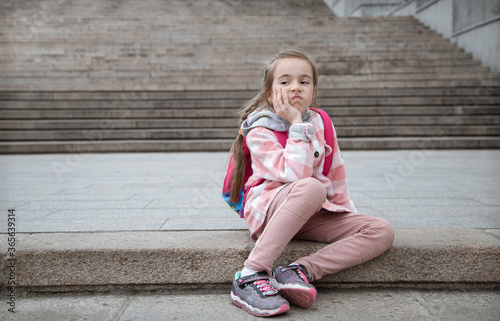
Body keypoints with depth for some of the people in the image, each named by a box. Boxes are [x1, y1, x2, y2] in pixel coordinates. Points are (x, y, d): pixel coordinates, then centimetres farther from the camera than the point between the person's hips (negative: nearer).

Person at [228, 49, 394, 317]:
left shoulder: (320, 122, 6)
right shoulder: (259, 132, -11)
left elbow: (334, 172, 15)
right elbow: (295, 175, -27)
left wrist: (345, 212, 15)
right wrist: (297, 124, -22)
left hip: (313, 215, 6)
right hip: (267, 210, -6)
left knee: (382, 231, -12)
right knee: (312, 188, -38)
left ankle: (299, 270, -28)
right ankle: (251, 275, -35)